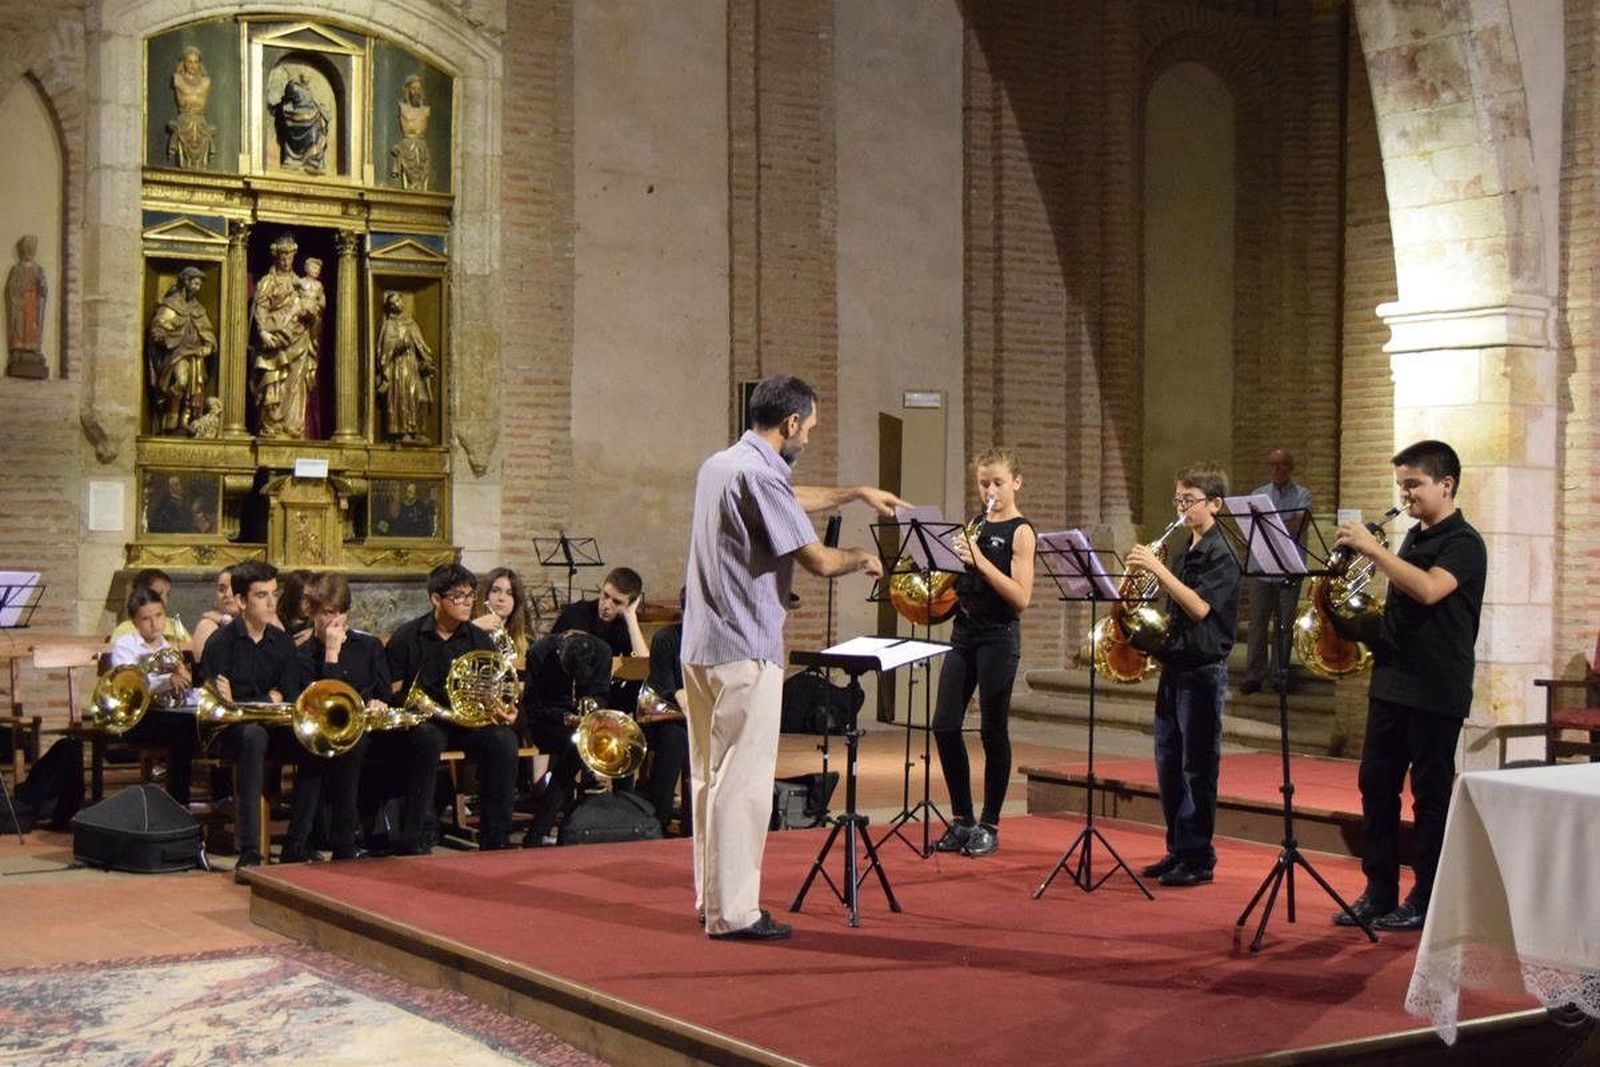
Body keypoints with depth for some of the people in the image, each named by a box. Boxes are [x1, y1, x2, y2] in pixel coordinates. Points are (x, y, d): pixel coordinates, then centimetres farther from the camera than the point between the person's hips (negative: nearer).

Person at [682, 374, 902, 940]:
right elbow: (819, 561, -16)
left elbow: (792, 500, 32)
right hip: (745, 652, -10)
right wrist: (864, 558, 3)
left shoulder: (719, 465, 14)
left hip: (701, 648, 10)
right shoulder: (759, 475, -17)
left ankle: (713, 898, 22)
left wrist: (858, 492, 33)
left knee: (710, 776, 14)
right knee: (743, 781, -5)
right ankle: (733, 912, -2)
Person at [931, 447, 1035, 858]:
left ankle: (989, 825, 10)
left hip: (999, 636, -6)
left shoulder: (1020, 531, -6)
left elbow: (1021, 597, -16)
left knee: (993, 731, 0)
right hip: (965, 631, 6)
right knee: (944, 726, 0)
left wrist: (980, 560, -23)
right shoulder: (976, 525, 13)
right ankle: (962, 820, 12)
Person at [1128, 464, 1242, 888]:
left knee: (1198, 768, -3)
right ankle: (1178, 850, 21)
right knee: (1168, 766, 12)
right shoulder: (1184, 553, 14)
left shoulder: (1220, 555, -12)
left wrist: (1157, 568, -25)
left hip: (1203, 670, -9)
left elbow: (1199, 606, -24)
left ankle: (1199, 859, 3)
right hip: (1174, 666, 9)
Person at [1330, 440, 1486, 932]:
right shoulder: (1413, 538, 15)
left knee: (1430, 794, 0)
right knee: (1376, 786, 9)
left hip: (1437, 692, -8)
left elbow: (1428, 590, -29)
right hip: (1392, 683, 8)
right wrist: (1365, 624, 5)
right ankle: (1379, 893, 17)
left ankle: (1426, 901, 8)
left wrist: (1372, 549, -25)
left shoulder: (1463, 543, -10)